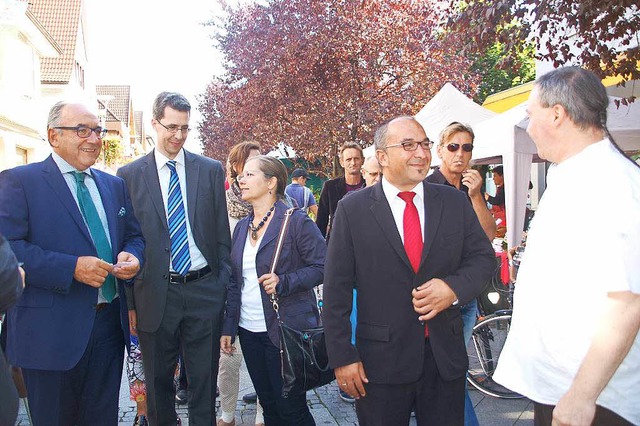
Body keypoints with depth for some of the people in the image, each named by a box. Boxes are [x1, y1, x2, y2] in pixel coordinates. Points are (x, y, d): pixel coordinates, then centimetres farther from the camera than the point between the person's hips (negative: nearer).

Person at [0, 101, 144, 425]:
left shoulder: (114, 185, 13)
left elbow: (134, 236, 19)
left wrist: (131, 256, -5)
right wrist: (72, 267, -24)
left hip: (109, 323, 5)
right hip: (51, 331, -5)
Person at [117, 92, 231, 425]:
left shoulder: (211, 170, 4)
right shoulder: (129, 175, 1)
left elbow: (222, 233, 6)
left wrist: (223, 284, 2)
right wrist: (131, 301, 0)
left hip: (204, 289, 1)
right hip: (156, 294, 0)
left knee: (204, 382, 11)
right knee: (158, 383, 15)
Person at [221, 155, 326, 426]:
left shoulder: (296, 221, -9)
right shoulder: (242, 227, 11)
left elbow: (322, 267, -10)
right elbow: (235, 282, 14)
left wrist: (284, 282, -22)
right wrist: (228, 327, 10)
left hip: (285, 329, -6)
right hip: (249, 330, 6)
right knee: (268, 404, 16)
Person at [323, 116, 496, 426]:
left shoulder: (455, 202, 3)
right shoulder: (353, 208, -5)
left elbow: (483, 257, 7)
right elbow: (337, 288, -5)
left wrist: (454, 287, -14)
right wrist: (342, 356, -7)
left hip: (446, 355, 3)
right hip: (380, 361, -2)